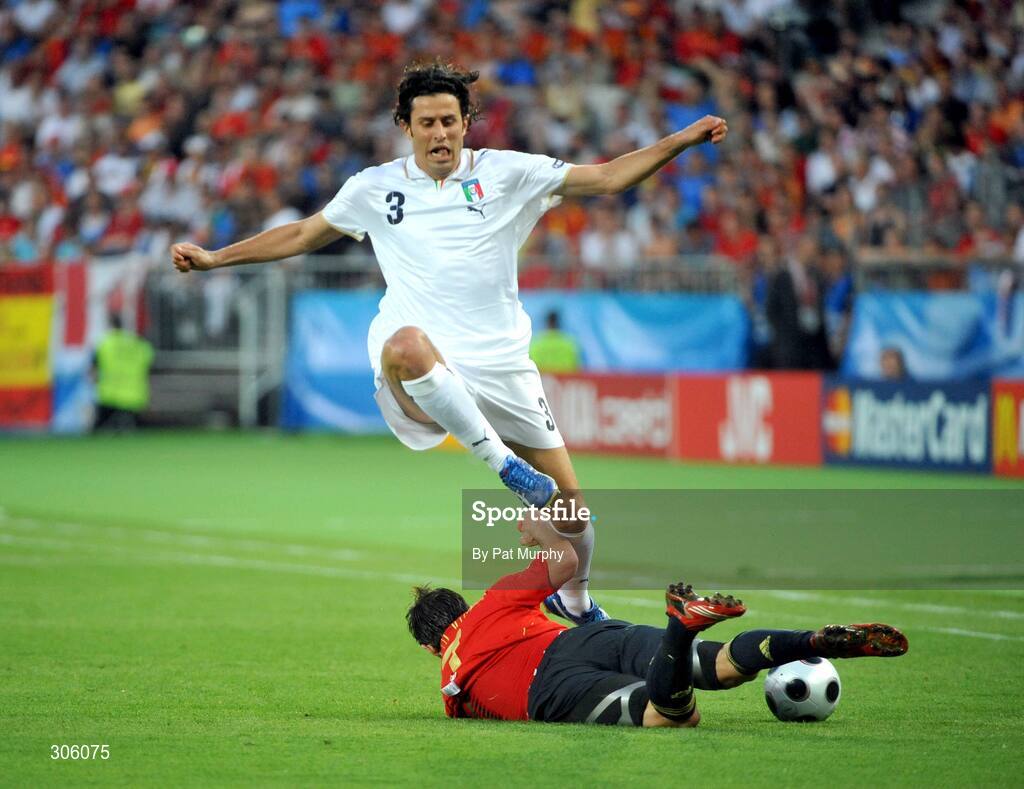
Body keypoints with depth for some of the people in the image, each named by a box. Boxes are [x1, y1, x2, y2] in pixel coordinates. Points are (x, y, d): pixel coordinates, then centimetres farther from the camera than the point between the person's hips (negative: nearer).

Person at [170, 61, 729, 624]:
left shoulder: (506, 173, 6)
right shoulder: (375, 188, 10)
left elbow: (607, 178, 5)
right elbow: (303, 235, 24)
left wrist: (682, 141, -5)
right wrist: (215, 258, 22)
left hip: (501, 369, 2)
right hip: (419, 370, -1)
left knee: (571, 508, 3)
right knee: (407, 343, -42)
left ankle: (574, 600, 36)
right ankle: (501, 462, -33)